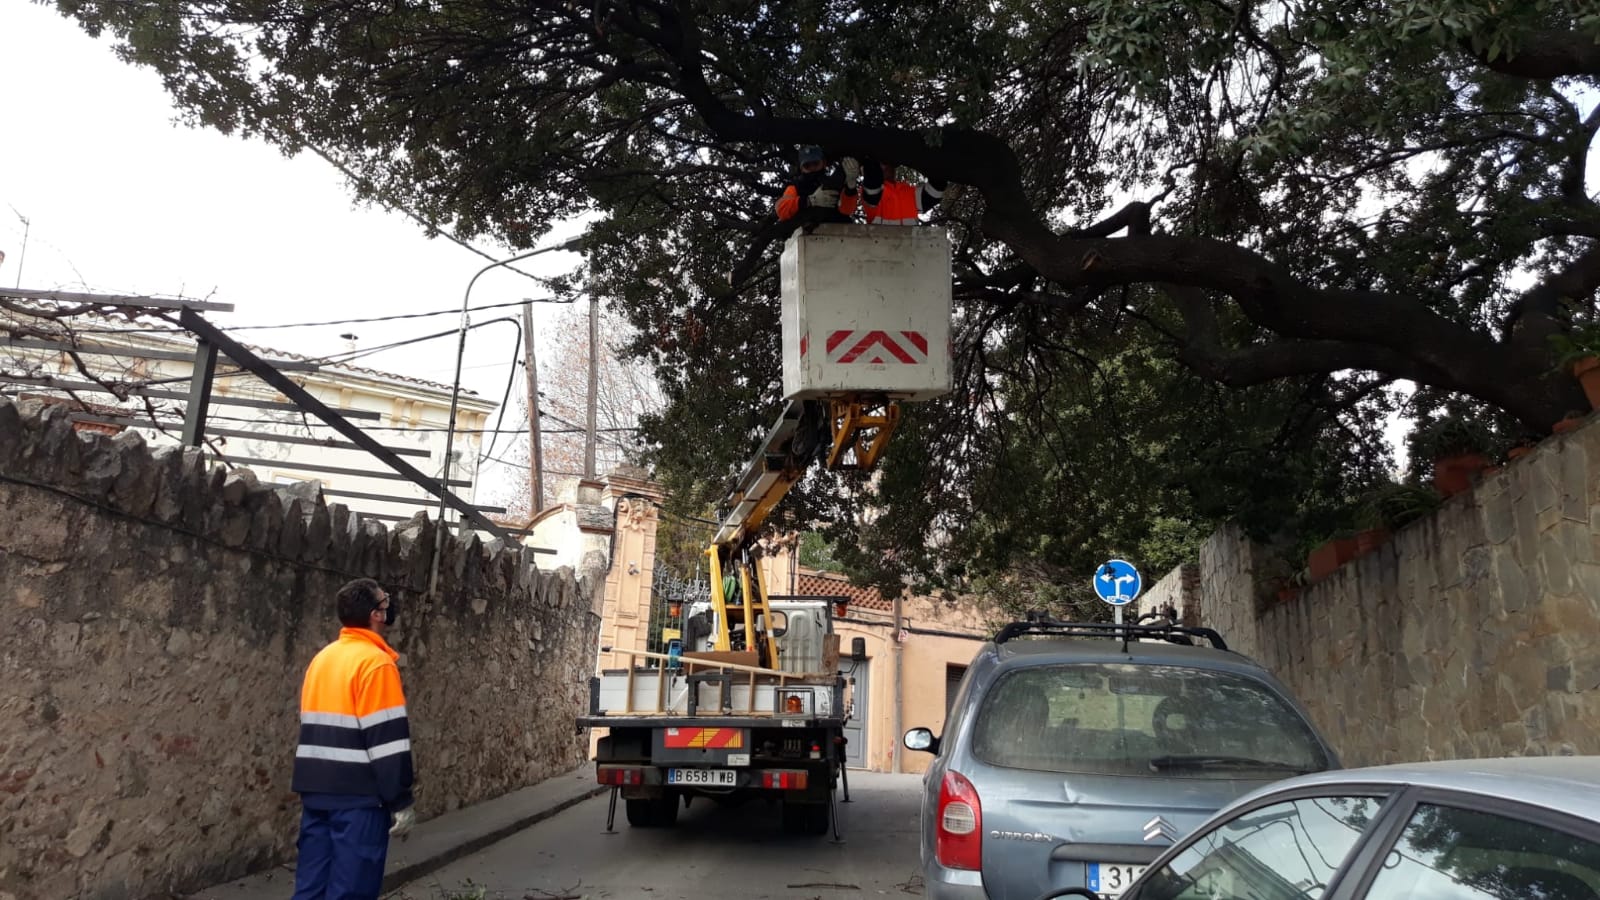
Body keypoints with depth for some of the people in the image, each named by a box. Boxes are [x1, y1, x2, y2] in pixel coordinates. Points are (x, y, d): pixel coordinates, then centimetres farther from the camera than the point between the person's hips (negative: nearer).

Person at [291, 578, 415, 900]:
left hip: (316, 790, 8)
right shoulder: (376, 662, -14)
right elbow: (387, 739, -17)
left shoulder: (321, 658, 12)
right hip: (357, 795, -8)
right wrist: (400, 800, -12)